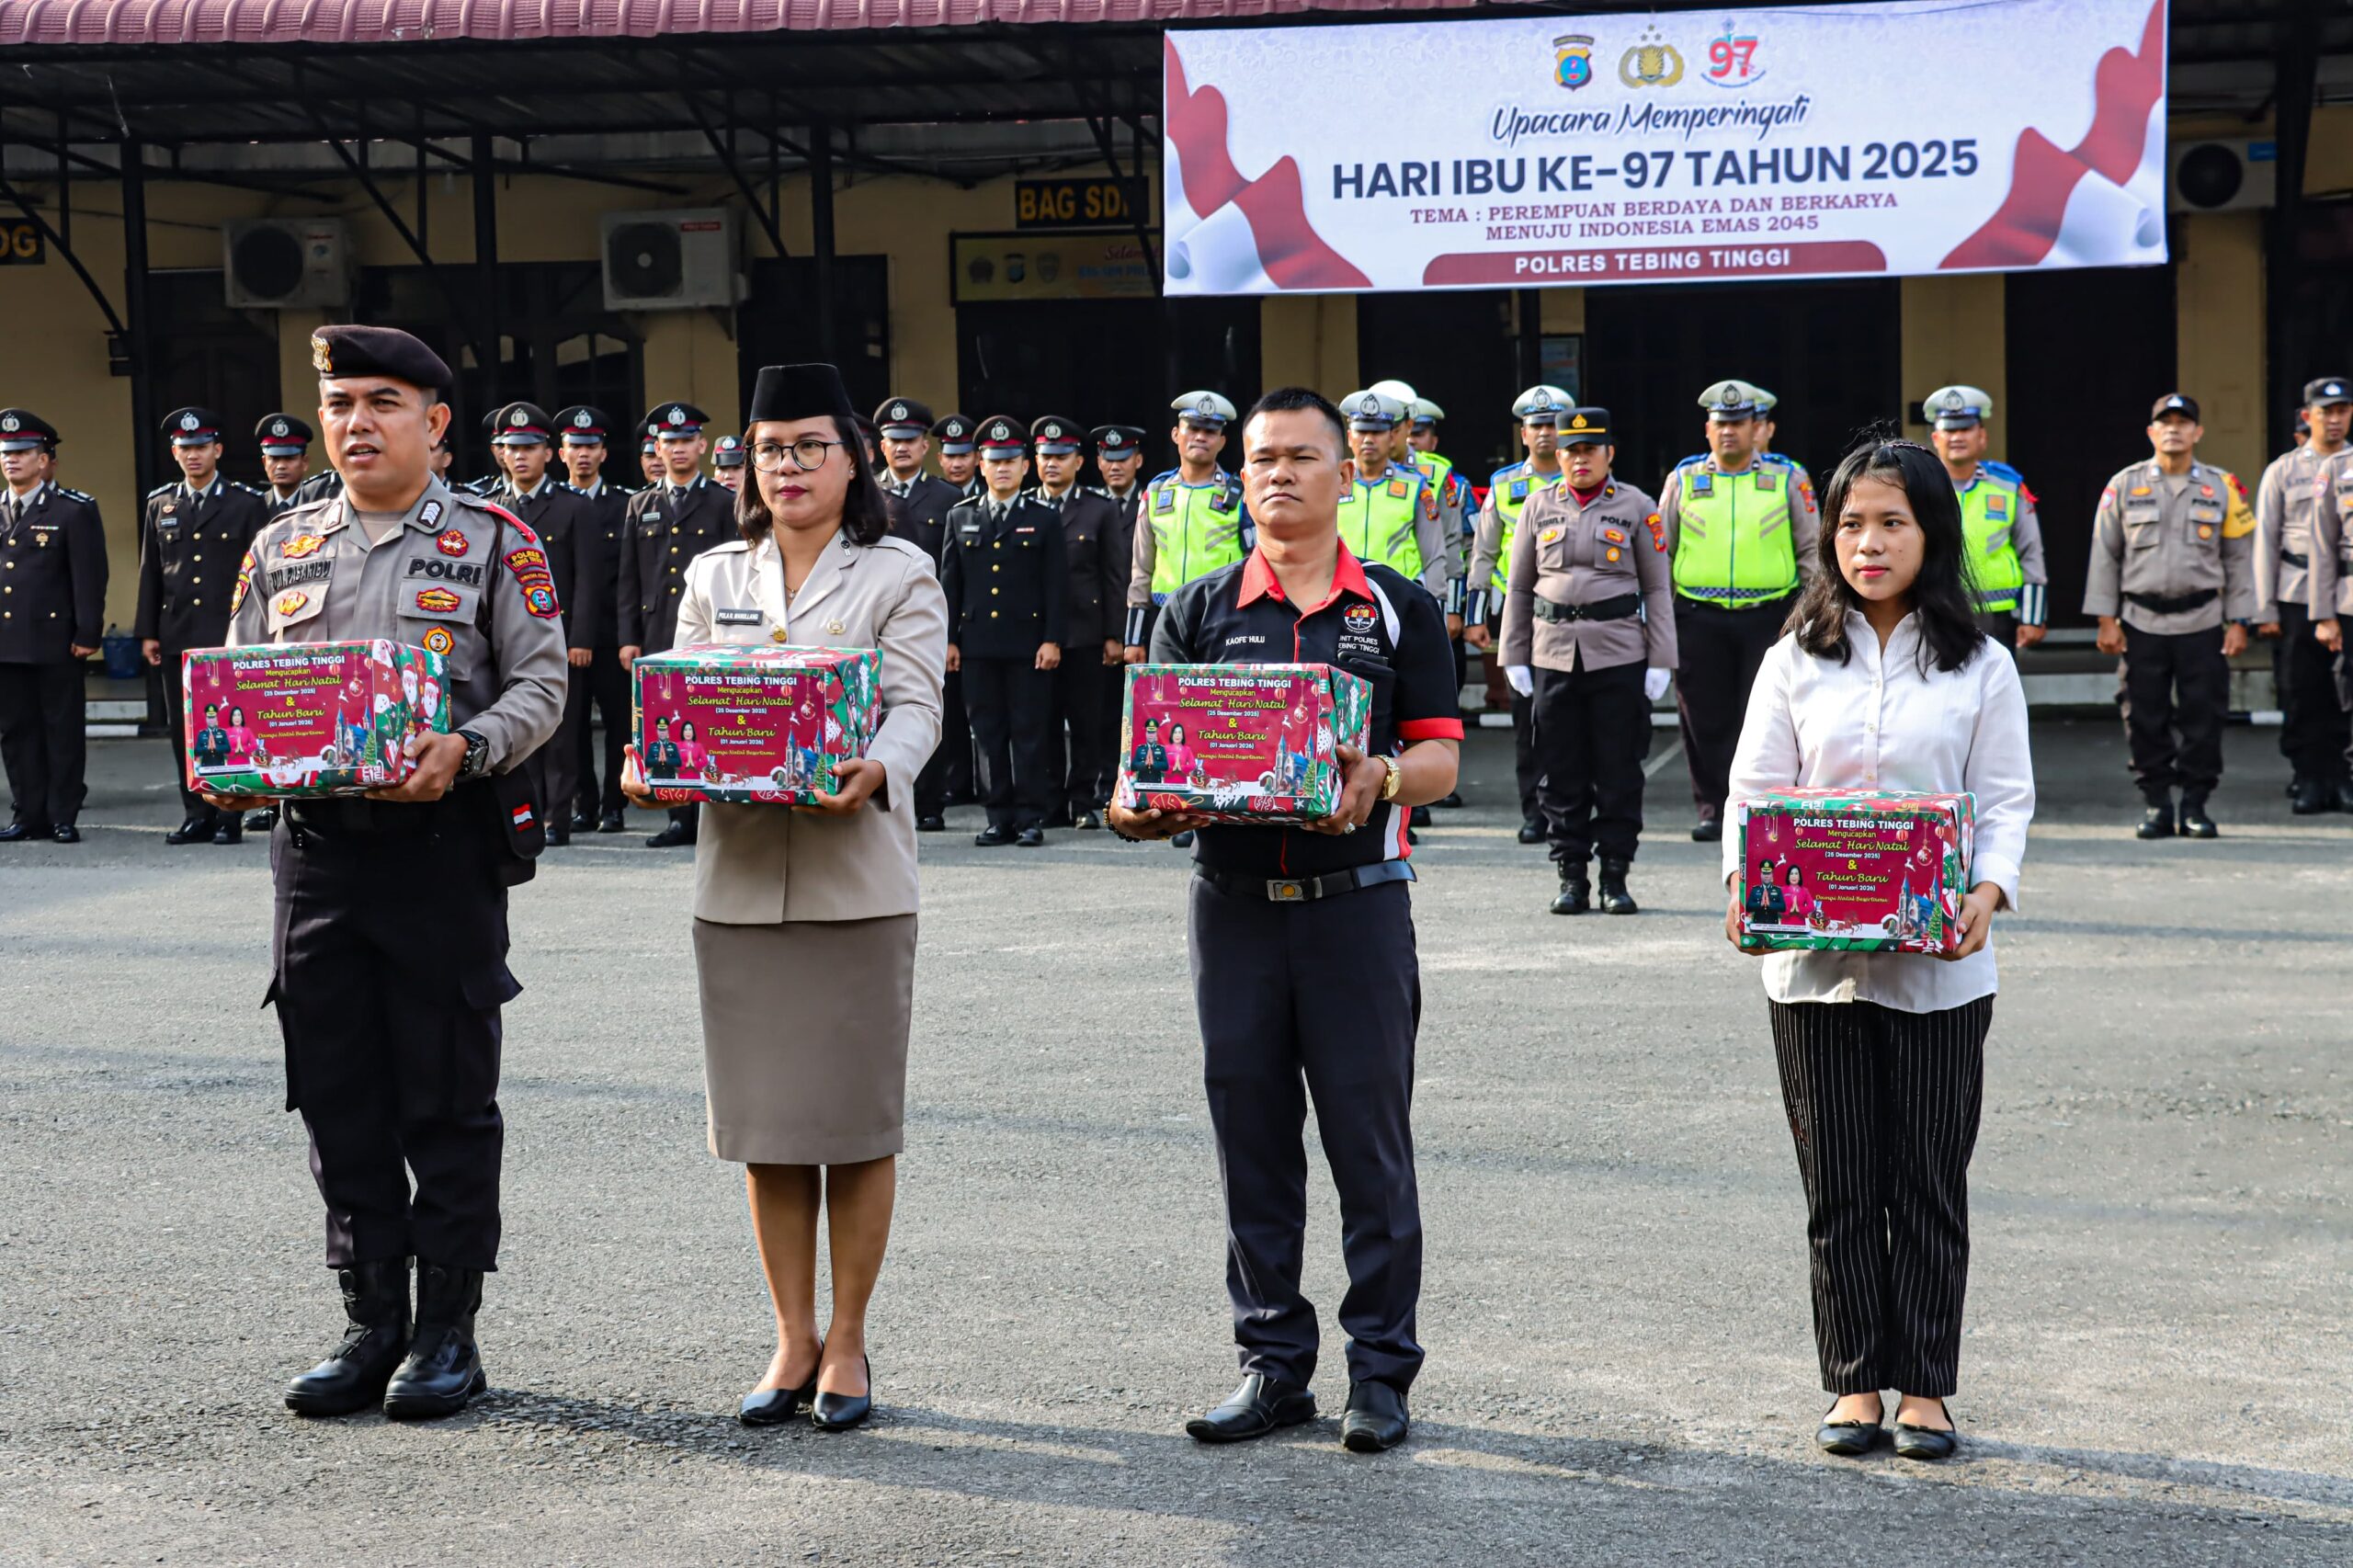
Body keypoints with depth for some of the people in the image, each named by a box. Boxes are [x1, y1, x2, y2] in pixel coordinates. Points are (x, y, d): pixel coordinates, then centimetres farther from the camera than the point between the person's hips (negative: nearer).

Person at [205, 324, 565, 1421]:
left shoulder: (493, 541, 2)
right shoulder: (280, 550, 15)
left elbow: (541, 684, -3)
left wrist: (465, 751, -21)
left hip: (446, 843, -4)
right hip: (315, 844, 4)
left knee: (448, 1102, 1)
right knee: (339, 1102, 7)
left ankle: (448, 1332, 11)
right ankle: (372, 1324, 18)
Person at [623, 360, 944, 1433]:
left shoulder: (899, 574, 4)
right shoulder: (715, 577, 15)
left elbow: (915, 706, -7)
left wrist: (874, 770, -29)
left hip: (857, 875, -3)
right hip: (738, 873, 3)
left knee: (857, 1119, 1)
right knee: (765, 1122, 6)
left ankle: (847, 1342, 13)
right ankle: (792, 1341, 17)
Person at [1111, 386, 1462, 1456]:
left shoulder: (1398, 609, 7)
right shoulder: (1199, 611, 11)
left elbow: (1440, 758, 1)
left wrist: (1379, 779, -20)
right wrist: (1147, 803, -17)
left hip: (1357, 899, -2)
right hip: (1234, 898, 2)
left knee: (1370, 1143, 0)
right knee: (1251, 1139, 6)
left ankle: (1381, 1369, 9)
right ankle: (1273, 1361, 17)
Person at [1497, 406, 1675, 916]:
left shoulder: (1637, 507, 4)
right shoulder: (1539, 506, 10)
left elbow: (1657, 588, 4)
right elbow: (1518, 587, 12)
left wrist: (1660, 661, -2)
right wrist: (1513, 657, 6)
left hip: (1618, 656, -2)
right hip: (1553, 655, 2)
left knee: (1619, 770, 1)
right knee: (1560, 772, 3)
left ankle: (1615, 877, 8)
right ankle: (1572, 877, 11)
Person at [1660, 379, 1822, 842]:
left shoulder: (1786, 482, 8)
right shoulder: (1683, 481, 10)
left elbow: (1811, 550, 10)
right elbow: (1659, 552, 13)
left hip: (1768, 616, -1)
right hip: (1699, 620, 1)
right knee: (1705, 721, 3)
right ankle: (1713, 811, 12)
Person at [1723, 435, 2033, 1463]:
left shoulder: (1981, 669, 5)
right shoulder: (1796, 664, 7)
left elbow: (2005, 799, 2)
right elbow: (1756, 790, 5)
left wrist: (1987, 891, -17)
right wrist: (1745, 887, -14)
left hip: (1939, 964, -1)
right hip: (1814, 962, 1)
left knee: (1930, 1182, 4)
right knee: (1840, 1185, 5)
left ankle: (1926, 1388, 14)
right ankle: (1857, 1383, 16)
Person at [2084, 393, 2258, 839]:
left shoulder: (2223, 489, 6)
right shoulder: (2124, 485, 5)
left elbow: (2239, 559, 8)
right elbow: (2105, 555, 6)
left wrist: (2238, 622, 2)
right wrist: (2106, 619, 0)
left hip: (2202, 622, 0)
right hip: (2141, 623, 0)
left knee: (2203, 717, 0)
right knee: (2145, 719, 0)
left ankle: (2195, 805, 10)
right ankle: (2155, 805, 10)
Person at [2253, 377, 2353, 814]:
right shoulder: (2283, 470, 7)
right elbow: (2265, 543, 6)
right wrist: (2265, 610, 1)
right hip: (2297, 595, 0)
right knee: (2302, 695, 0)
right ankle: (2309, 779, 8)